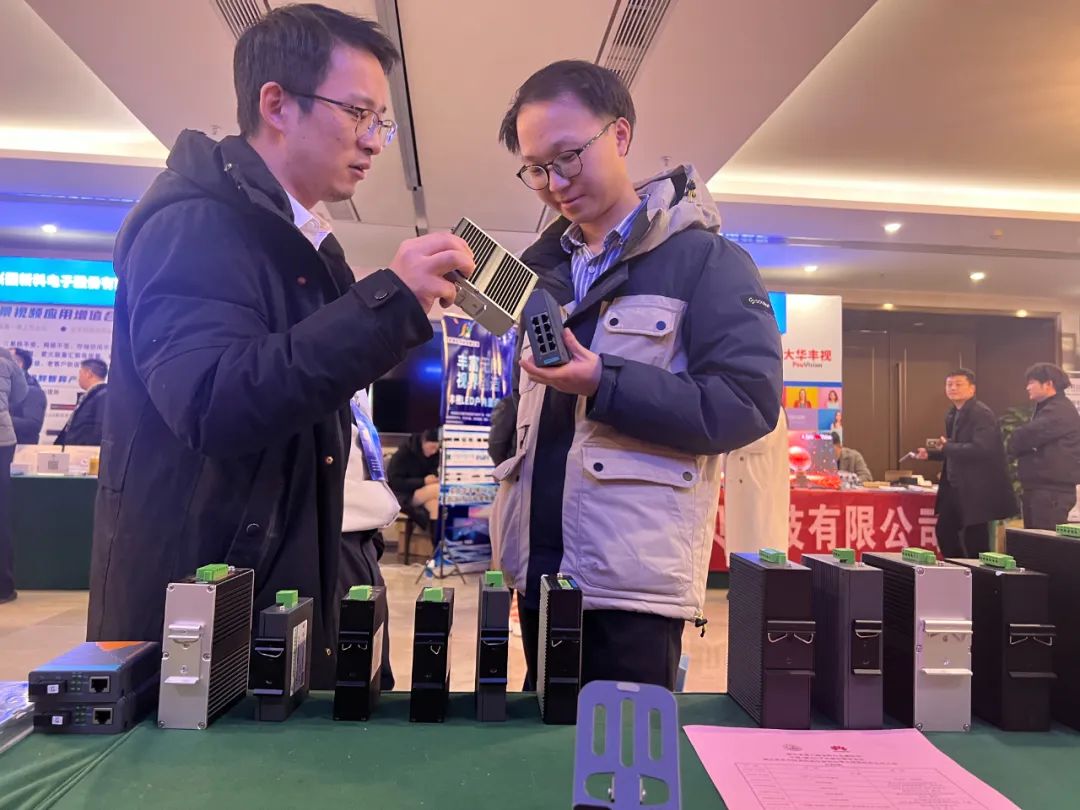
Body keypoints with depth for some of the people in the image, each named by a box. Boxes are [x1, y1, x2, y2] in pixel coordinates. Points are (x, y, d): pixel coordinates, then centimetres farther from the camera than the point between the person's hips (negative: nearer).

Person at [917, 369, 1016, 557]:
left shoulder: (982, 414, -16)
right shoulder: (952, 415, 12)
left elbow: (981, 449, -28)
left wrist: (948, 446, -18)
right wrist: (929, 454, 11)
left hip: (977, 488, -9)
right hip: (956, 486, 9)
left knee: (974, 539, 0)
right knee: (944, 530, 14)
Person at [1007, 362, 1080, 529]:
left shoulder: (1060, 410, -14)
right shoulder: (1047, 409, 21)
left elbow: (1027, 436, -22)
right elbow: (1033, 440, 22)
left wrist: (1013, 444, 0)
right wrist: (1018, 443, 0)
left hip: (1052, 491, -10)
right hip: (1038, 488, 10)